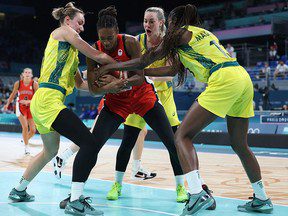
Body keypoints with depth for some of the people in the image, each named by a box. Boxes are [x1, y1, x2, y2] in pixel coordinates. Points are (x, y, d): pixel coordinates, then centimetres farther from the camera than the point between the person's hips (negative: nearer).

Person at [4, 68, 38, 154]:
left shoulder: (34, 84, -11)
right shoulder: (18, 83, -6)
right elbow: (13, 94, 9)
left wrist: (29, 101, -28)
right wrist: (7, 104, 8)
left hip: (31, 107, 1)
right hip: (20, 107, -1)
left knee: (33, 130, 0)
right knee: (25, 127, -18)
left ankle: (25, 140, 33)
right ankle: (26, 146, -2)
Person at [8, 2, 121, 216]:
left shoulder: (70, 50, 24)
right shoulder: (63, 32, 0)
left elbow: (80, 83, 23)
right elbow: (97, 56, -2)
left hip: (41, 102, 10)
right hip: (48, 100, -10)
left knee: (50, 151, 28)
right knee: (89, 143, -17)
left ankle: (19, 191, 42)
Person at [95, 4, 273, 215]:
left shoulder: (181, 33, 7)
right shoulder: (203, 33, 30)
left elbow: (145, 60, 9)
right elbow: (173, 69, 29)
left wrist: (110, 66, 18)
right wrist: (139, 72, 31)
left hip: (223, 80, -9)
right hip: (244, 78, 9)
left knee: (183, 135, -7)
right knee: (239, 144, 19)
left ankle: (197, 193, -24)